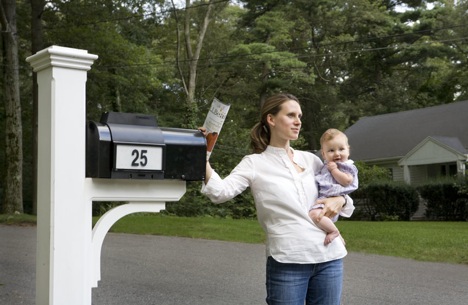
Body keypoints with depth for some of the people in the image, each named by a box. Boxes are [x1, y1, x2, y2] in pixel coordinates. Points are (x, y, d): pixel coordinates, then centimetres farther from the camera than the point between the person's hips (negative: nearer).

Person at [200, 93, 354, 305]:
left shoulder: (311, 159, 12)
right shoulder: (254, 163, 0)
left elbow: (339, 191, 21)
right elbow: (221, 192, -16)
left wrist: (339, 200, -2)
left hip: (329, 258, 5)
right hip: (287, 263, -4)